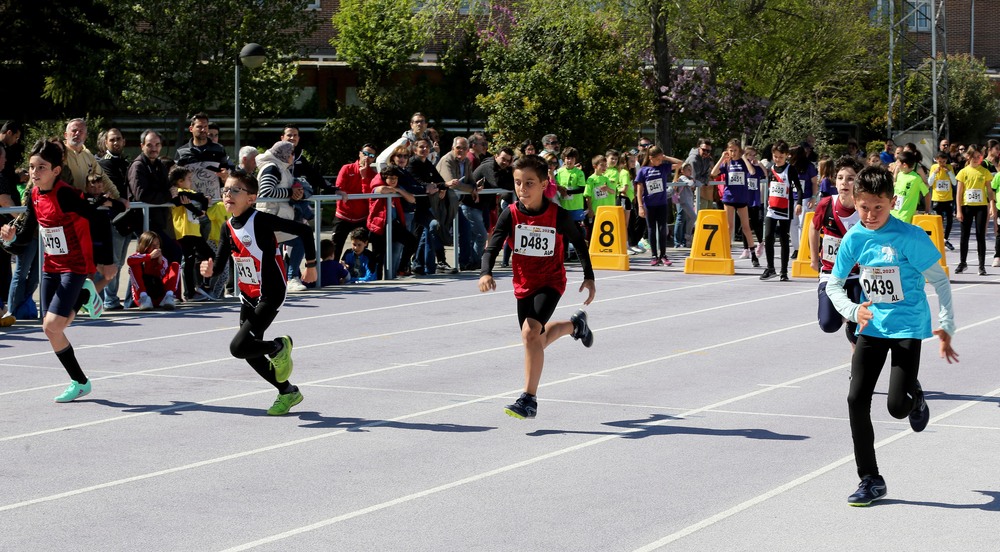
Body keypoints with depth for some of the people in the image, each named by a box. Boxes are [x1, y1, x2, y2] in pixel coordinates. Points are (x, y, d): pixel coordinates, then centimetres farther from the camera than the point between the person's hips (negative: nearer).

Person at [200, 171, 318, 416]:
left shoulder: (260, 220, -18)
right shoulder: (228, 227, 3)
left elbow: (304, 230, -15)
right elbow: (219, 264, 1)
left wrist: (311, 265, -6)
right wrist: (210, 270, -23)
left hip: (270, 294, -8)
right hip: (248, 296, 8)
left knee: (239, 347, -18)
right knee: (250, 354, 11)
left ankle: (279, 347, 9)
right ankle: (288, 391, 27)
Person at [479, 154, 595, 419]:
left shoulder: (558, 216, -18)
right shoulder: (510, 215, -15)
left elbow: (579, 243, 0)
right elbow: (493, 247, -22)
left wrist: (589, 277, 1)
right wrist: (486, 273, -41)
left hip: (551, 282, -4)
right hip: (524, 285, 4)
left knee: (531, 332, -26)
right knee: (537, 339, 19)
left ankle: (529, 400, -20)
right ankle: (576, 324, 53)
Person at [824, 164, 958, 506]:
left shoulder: (910, 238, -17)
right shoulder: (854, 239, -4)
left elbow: (939, 280, -8)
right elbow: (833, 283, 6)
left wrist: (946, 327, -12)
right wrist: (853, 311, -13)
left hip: (907, 327, -4)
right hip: (872, 326, 4)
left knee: (897, 406, -10)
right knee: (857, 400, -5)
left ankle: (915, 397, 31)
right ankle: (870, 481, 7)